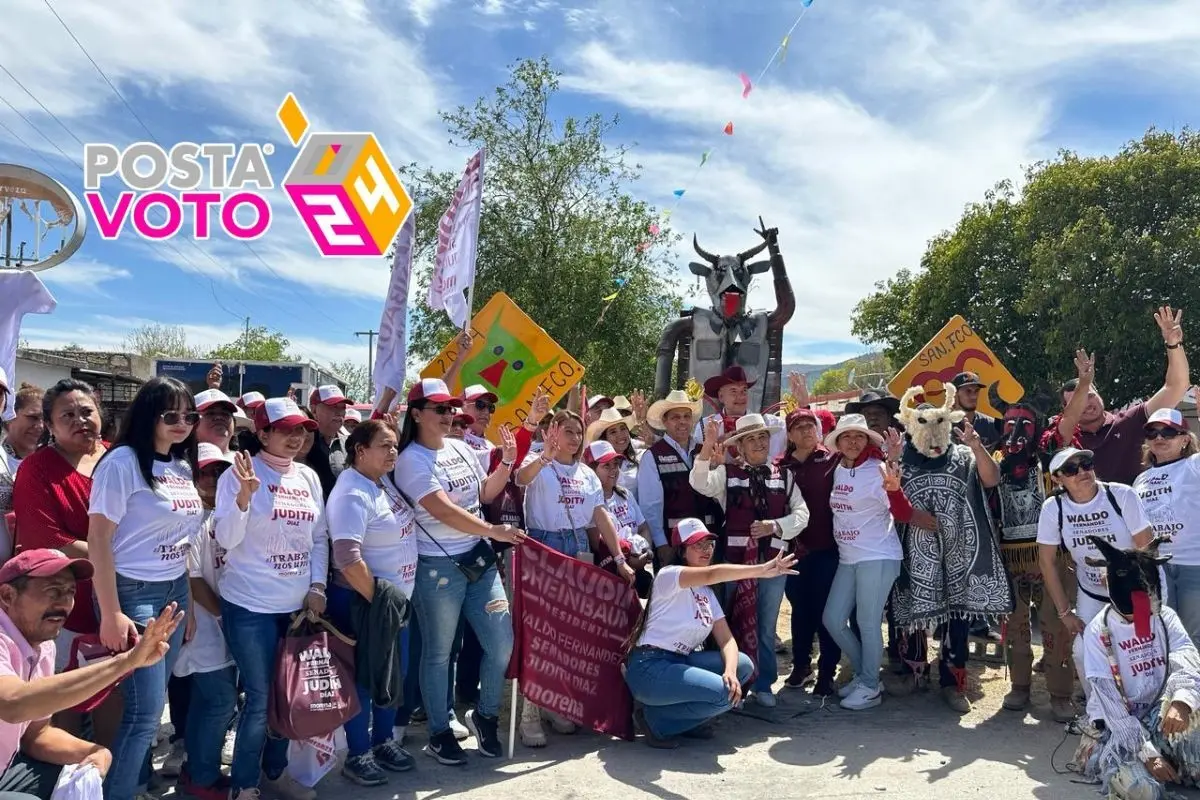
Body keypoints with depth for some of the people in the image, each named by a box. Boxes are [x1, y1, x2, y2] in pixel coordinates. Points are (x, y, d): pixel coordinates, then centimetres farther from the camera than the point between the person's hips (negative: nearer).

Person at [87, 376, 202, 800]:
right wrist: (111, 613, -16)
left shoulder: (182, 467, 8)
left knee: (149, 704, 14)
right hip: (133, 592, -6)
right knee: (146, 710, -4)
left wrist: (187, 601, 12)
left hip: (175, 592, 6)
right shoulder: (122, 462, -12)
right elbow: (98, 540, -14)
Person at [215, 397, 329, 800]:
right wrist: (245, 494, -28)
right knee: (260, 699, 0)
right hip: (250, 605, -5)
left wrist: (317, 588, 1)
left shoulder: (308, 477, 5)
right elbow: (226, 539, -14)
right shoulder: (240, 474, -9)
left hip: (298, 604, 5)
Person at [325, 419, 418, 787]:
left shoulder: (383, 480, 3)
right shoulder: (353, 494, -23)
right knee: (363, 676, 5)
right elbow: (348, 558, -31)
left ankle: (384, 740, 35)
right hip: (361, 601, -9)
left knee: (392, 673, 18)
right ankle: (358, 755, 22)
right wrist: (376, 599, -22)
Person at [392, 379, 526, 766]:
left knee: (502, 642, 7)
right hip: (437, 567, -6)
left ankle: (485, 715, 30)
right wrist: (493, 530, -27)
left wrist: (507, 462, 3)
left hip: (478, 559, 7)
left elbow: (484, 493, 18)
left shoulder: (460, 448, 9)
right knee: (438, 653, 7)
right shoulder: (411, 460, -13)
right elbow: (442, 510, -23)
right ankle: (439, 733, 24)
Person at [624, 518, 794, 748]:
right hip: (650, 668, -8)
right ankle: (654, 718, -5)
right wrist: (762, 570, -40)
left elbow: (726, 639, 4)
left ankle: (688, 718, 7)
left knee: (743, 665, -3)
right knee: (724, 693, -23)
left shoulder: (707, 593, 14)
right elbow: (712, 574, -32)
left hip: (680, 663, 8)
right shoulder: (668, 575, -11)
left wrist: (730, 671, -17)